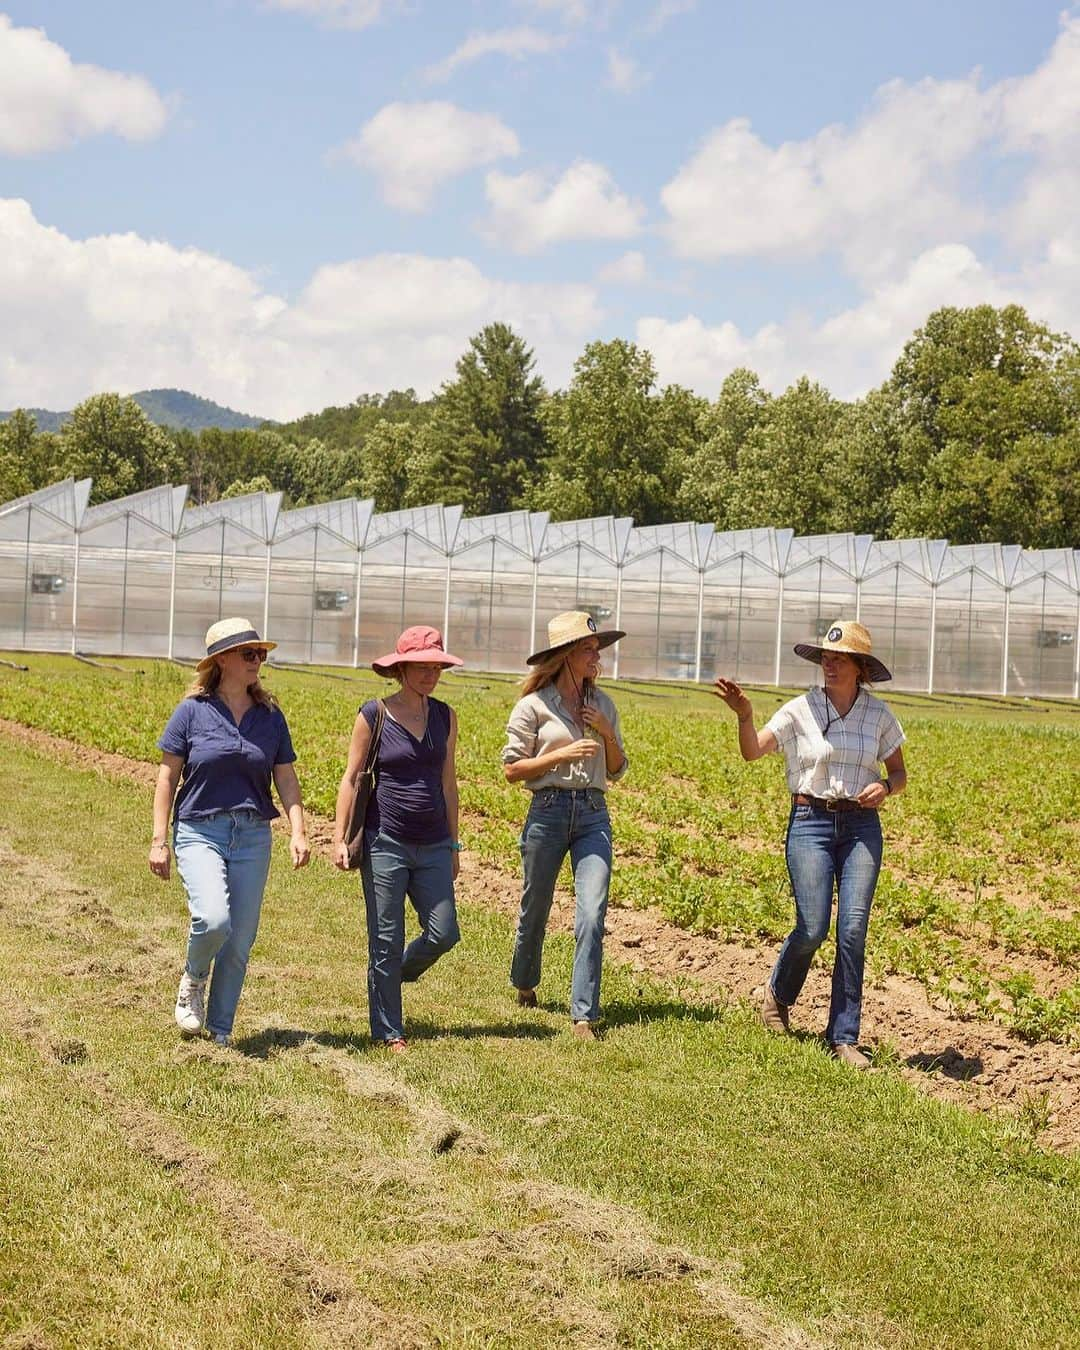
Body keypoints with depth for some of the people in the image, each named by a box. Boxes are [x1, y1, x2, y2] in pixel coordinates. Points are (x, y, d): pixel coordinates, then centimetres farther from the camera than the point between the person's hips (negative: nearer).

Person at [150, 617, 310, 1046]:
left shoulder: (270, 716, 7)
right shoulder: (193, 711, -2)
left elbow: (286, 778, 9)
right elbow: (167, 777, 1)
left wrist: (297, 830, -5)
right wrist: (159, 840, -2)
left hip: (252, 837, 3)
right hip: (199, 831, -3)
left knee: (240, 942, 4)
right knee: (213, 919, -25)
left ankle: (220, 1031, 19)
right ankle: (193, 979, 8)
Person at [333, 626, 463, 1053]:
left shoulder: (445, 716, 7)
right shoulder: (373, 715, -5)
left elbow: (448, 782, 13)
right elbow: (351, 779, -1)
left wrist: (453, 844, 15)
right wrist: (339, 838, -6)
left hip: (433, 846, 4)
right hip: (386, 842, -4)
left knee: (443, 933, -1)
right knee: (386, 941, 1)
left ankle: (393, 975, 29)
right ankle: (387, 1031, 13)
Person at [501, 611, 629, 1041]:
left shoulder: (602, 704, 10)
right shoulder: (534, 706, -4)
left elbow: (617, 771, 15)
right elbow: (511, 769, -4)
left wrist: (608, 734, -3)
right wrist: (562, 754, -14)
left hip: (594, 814, 3)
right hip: (548, 810, -2)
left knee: (591, 914, -11)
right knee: (535, 908, 13)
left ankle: (584, 1015, -9)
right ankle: (524, 985, 41)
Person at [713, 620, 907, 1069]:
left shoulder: (878, 715, 5)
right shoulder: (801, 710, -2)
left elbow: (899, 773, 14)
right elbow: (753, 751, -10)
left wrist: (885, 787, -9)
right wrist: (743, 715, -28)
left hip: (861, 826, 2)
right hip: (811, 822, -2)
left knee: (853, 930, -5)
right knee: (812, 928, -8)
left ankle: (844, 1037, 4)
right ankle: (778, 993, 25)